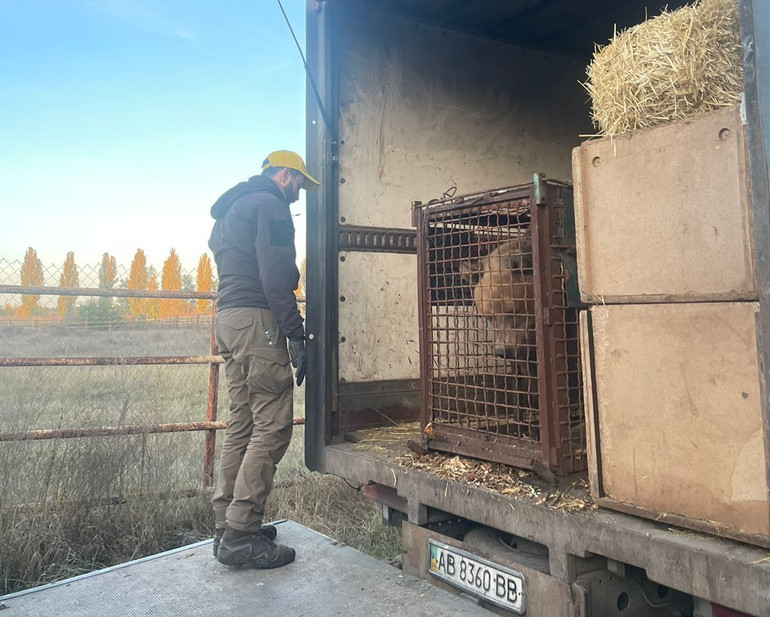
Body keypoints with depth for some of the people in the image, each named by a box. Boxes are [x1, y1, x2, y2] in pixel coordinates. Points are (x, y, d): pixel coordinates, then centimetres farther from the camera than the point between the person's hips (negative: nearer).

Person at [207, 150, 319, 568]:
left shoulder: (229, 209, 27)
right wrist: (295, 335, -17)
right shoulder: (269, 204, -4)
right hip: (256, 319, -10)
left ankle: (227, 526, 16)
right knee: (272, 427, -8)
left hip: (227, 318, 10)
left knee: (242, 424, 12)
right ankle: (240, 536, -7)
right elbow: (276, 275, -15)